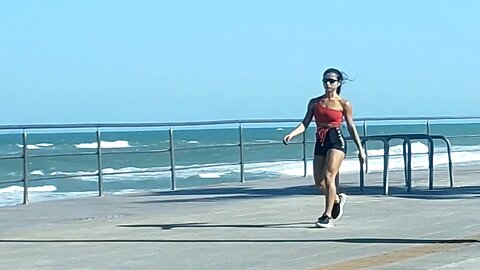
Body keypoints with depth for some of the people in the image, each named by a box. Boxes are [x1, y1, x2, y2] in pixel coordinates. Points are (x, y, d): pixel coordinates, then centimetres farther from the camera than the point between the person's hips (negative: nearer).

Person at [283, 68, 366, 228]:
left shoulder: (344, 104, 2)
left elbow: (351, 127, 7)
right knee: (319, 182, 3)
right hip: (320, 143, 5)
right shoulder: (314, 102, 11)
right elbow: (305, 123, 5)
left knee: (328, 177, -17)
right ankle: (337, 199, 35)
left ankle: (327, 216, -10)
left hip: (336, 141, -5)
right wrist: (291, 135, -13)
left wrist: (360, 149, 7)